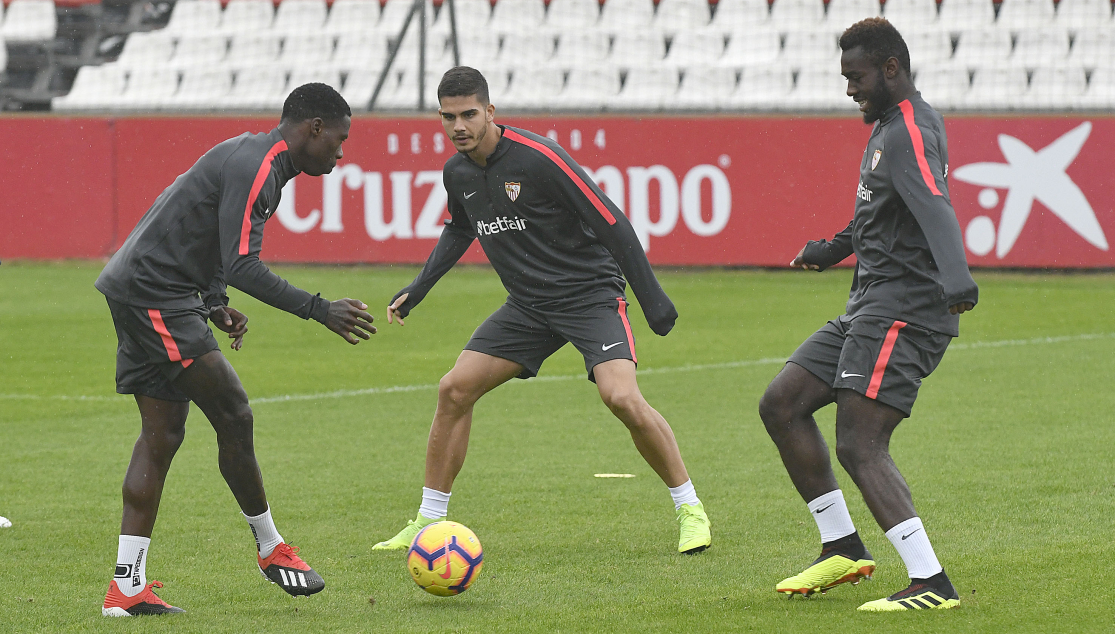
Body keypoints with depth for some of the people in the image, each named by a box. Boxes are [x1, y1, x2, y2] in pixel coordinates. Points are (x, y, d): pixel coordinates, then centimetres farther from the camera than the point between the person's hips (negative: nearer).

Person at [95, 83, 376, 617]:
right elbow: (242, 266, -25)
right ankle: (271, 549, 5)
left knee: (163, 433, 7)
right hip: (154, 293, -11)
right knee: (233, 416, -7)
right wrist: (320, 311, -24)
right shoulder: (254, 167, -17)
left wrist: (214, 305, 14)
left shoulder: (253, 158, 17)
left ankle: (127, 587, 4)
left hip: (139, 292, 11)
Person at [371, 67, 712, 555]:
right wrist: (418, 288, 18)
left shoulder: (537, 157, -21)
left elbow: (610, 222, -19)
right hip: (528, 305, 7)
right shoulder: (457, 171, 1)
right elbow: (459, 230, 25)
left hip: (591, 292, -7)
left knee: (622, 398, -25)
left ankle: (689, 509, -8)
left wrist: (651, 298, -19)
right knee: (454, 390, -3)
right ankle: (428, 523, 8)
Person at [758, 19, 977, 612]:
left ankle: (932, 584, -22)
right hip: (869, 310, 10)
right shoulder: (888, 126, 18)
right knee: (781, 404, 11)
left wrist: (956, 280, -50)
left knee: (859, 446, -18)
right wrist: (833, 249, 48)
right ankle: (843, 548, 15)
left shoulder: (910, 133, -16)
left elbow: (934, 208, -35)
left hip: (903, 311, -10)